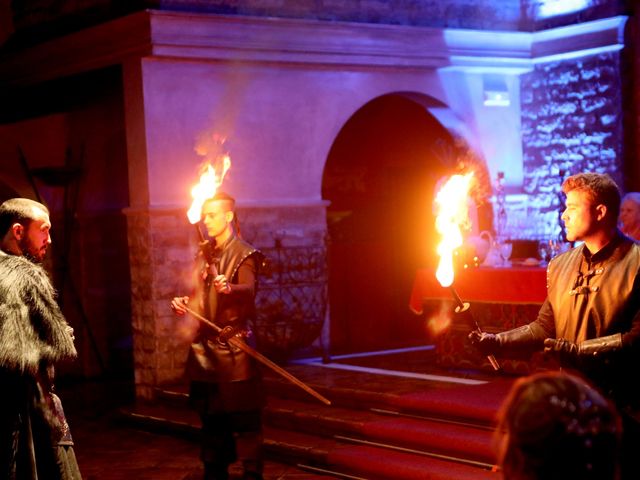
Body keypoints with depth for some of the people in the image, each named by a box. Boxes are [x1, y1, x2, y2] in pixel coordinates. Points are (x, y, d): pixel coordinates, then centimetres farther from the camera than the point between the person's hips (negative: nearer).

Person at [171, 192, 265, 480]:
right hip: (206, 346, 7)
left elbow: (249, 289, -27)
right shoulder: (206, 253, 14)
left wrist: (230, 289, -49)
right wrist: (184, 303, 2)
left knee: (243, 415, -5)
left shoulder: (243, 254, -8)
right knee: (211, 413, 14)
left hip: (233, 346, -7)